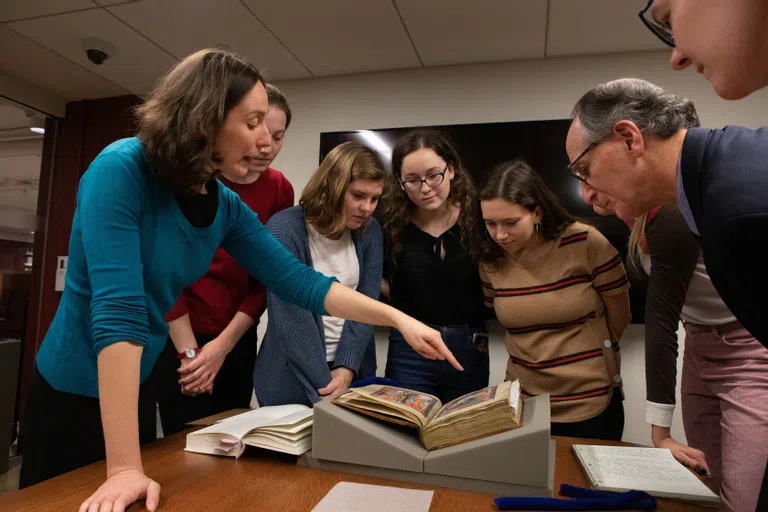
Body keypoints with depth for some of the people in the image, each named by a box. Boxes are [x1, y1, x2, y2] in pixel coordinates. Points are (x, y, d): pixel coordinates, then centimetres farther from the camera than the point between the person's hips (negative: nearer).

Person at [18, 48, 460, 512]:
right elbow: (117, 311, -33)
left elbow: (297, 281, -4)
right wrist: (124, 469, -34)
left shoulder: (227, 207, -7)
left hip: (139, 388, 7)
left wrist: (396, 317, -10)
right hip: (75, 392, -6)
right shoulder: (121, 170, -26)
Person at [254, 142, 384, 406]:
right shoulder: (284, 230, -18)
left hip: (353, 372, 5)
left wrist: (347, 369, -16)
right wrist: (323, 387, -21)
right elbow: (292, 319, -21)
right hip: (292, 377, -4)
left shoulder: (370, 232, -1)